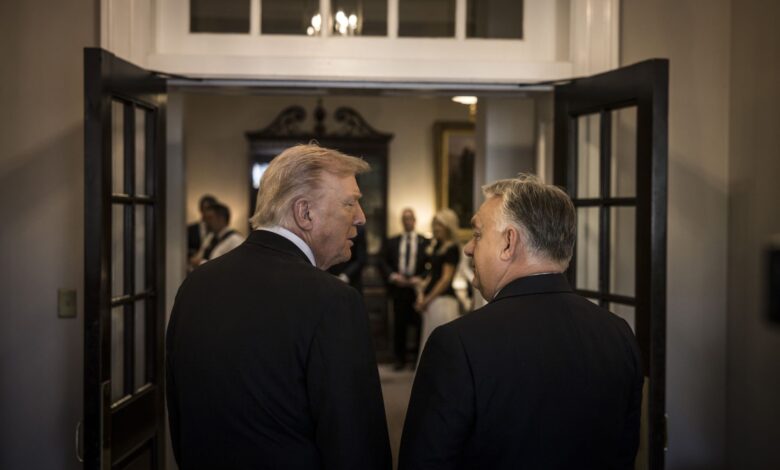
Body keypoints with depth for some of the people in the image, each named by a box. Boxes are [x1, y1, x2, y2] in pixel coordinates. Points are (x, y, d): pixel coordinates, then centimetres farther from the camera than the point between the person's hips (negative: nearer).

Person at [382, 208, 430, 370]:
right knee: (399, 325, 5)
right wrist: (392, 276, -8)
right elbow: (384, 263, 9)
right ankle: (400, 358, 14)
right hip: (399, 289, 2)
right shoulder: (391, 242, 12)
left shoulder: (426, 242, 4)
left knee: (420, 324, 1)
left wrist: (421, 278, -12)